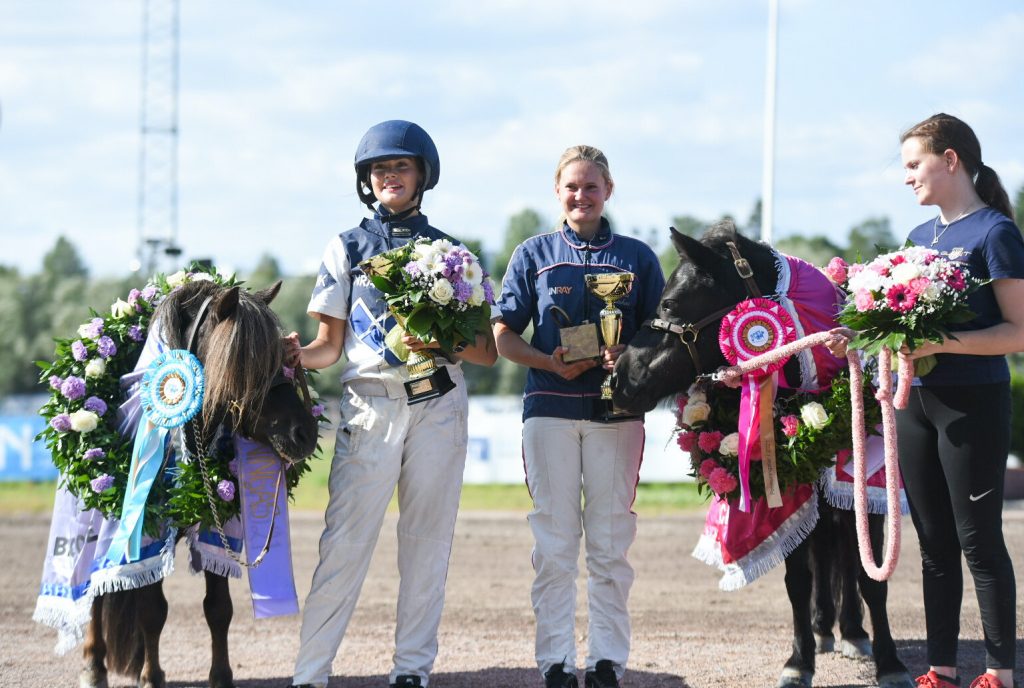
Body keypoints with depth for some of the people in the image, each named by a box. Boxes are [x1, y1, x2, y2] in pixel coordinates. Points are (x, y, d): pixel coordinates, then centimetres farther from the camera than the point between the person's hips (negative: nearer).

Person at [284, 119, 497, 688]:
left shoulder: (450, 251, 12)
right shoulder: (346, 248, 11)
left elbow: (486, 351, 7)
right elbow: (330, 346, 6)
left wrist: (440, 341, -13)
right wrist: (300, 355, -16)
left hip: (438, 406, 1)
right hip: (370, 402, -1)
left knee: (428, 537, 1)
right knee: (346, 540, -10)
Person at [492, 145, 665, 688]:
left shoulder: (637, 257, 8)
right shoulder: (534, 255, 7)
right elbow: (504, 337, 6)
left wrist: (628, 357, -14)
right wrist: (551, 363, -12)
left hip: (616, 410, 0)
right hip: (550, 408, 0)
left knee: (610, 542, 2)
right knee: (554, 545, 1)